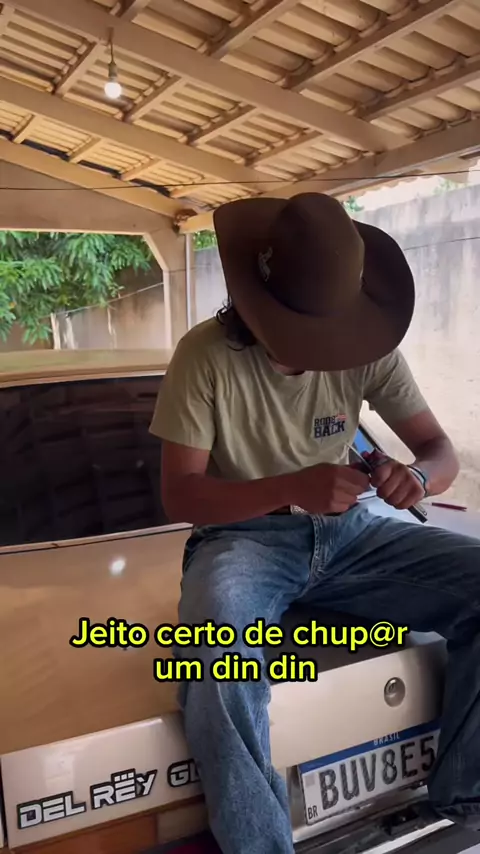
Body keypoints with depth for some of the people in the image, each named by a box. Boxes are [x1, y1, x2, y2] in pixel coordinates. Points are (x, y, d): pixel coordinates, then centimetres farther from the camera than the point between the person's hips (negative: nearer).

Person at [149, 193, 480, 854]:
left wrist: (417, 476, -27)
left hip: (344, 532, 4)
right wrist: (292, 487, -32)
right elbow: (180, 496, -14)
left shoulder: (368, 350, -5)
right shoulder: (206, 354, -15)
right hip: (242, 536, -3)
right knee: (217, 673, -37)